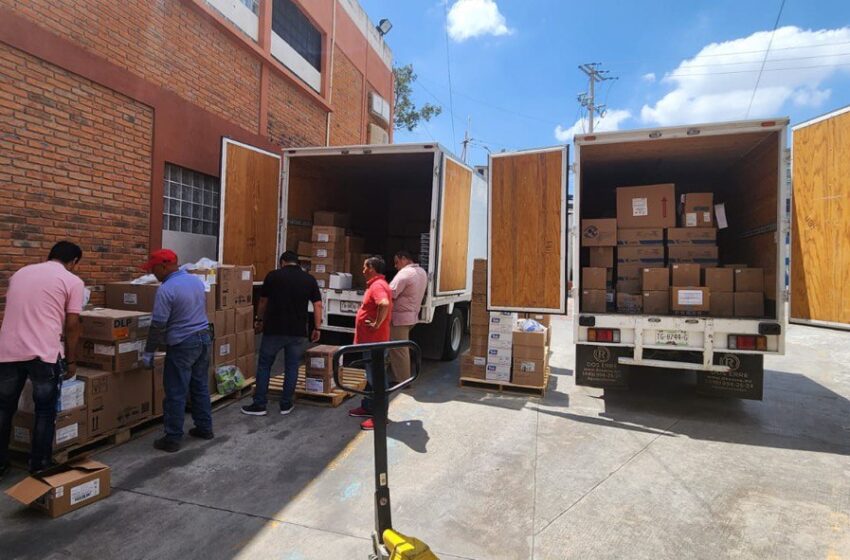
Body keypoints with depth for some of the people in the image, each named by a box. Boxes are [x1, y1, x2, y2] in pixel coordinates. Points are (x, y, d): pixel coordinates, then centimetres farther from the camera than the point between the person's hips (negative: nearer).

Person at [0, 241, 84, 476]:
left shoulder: (20, 273, 17)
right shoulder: (72, 281, -1)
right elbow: (72, 325, -3)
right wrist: (71, 360, 7)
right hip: (43, 354, -5)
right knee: (45, 411, 10)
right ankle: (39, 465, 20)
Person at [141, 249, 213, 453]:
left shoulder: (166, 289, -17)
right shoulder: (197, 280, 6)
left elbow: (158, 325, -14)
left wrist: (148, 352, -4)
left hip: (182, 344, -8)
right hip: (204, 338, 8)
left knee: (176, 393, 3)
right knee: (201, 387, 17)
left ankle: (172, 439, 12)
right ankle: (205, 428, 25)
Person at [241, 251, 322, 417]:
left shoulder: (272, 276, 0)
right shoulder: (309, 279, 3)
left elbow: (263, 301, 9)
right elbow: (318, 305, 0)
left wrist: (259, 319, 24)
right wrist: (317, 328, 7)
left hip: (274, 329, -1)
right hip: (298, 331, 1)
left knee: (264, 365, 11)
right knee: (292, 367, 11)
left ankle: (259, 405, 14)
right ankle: (286, 404, 17)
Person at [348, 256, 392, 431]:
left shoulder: (377, 285, -19)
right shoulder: (377, 284, 15)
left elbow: (385, 304, -38)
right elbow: (380, 305, 27)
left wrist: (377, 324, -27)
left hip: (375, 341, -11)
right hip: (371, 340, 11)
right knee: (371, 375, 20)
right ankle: (367, 407, 33)